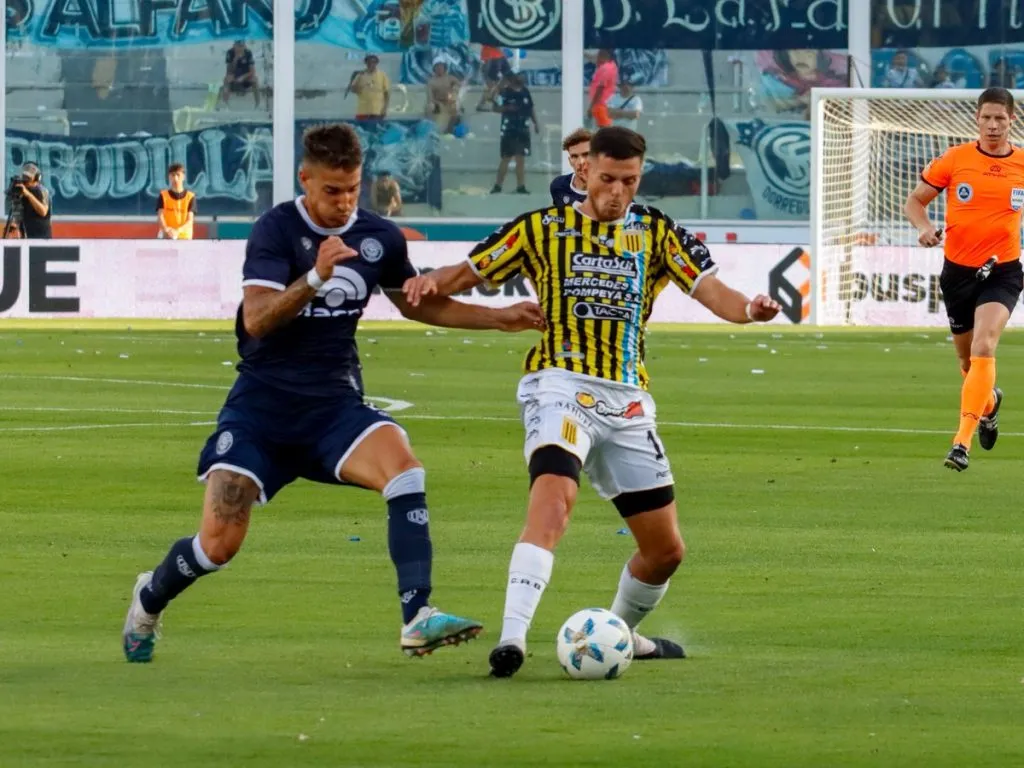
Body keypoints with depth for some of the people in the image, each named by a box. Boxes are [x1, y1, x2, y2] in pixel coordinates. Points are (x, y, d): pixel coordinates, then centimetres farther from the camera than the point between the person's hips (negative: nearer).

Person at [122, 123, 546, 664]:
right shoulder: (276, 229, -10)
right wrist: (316, 277, -35)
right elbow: (257, 319, -21)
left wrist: (500, 318, 13)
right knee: (218, 543, -6)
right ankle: (149, 599, 28)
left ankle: (417, 618, -33)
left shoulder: (378, 238, 4)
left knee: (402, 467, -29)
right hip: (263, 402, -3)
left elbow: (417, 304, 22)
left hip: (334, 402, 3)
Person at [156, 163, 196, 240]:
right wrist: (166, 229, -26)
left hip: (184, 236, 0)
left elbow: (190, 220, -5)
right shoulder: (163, 195, 7)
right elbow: (160, 215, -4)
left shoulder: (190, 197, 3)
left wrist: (178, 230, -25)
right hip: (166, 236, 0)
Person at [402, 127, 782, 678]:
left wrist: (748, 308, -23)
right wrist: (432, 282, -13)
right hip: (560, 384, -4)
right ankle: (512, 636, -41)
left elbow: (710, 290, -1)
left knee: (665, 550, 9)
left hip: (627, 400, 4)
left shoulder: (657, 234, 10)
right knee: (553, 496, -33)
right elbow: (469, 272, 9)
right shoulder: (542, 229, 6)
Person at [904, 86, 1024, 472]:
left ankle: (963, 441, -24)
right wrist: (925, 227, -15)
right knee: (967, 359, 15)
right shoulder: (954, 160, -4)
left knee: (983, 348, -23)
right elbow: (915, 200, 5)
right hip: (958, 270, 2)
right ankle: (989, 401, 51)